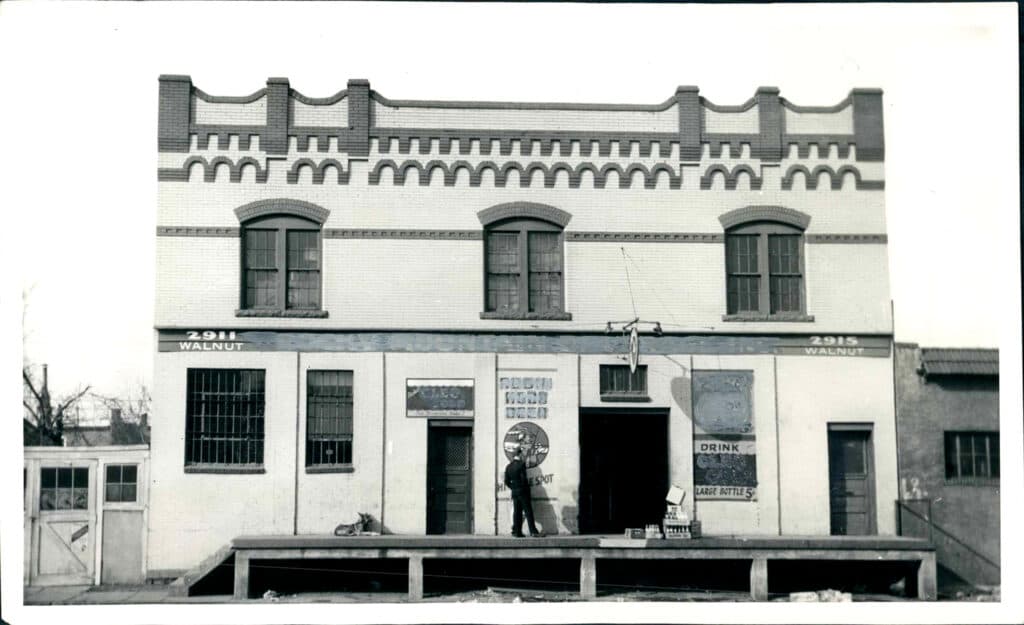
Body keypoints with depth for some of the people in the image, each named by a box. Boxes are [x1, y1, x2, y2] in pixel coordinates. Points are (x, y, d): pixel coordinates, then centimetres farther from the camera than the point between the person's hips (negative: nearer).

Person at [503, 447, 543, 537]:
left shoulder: (508, 467, 8)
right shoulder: (521, 464, -12)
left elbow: (507, 481, 8)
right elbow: (523, 479, -16)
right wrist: (527, 488, -2)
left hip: (514, 492, 6)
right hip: (523, 491, -6)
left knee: (517, 512, 7)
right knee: (528, 512, -4)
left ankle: (517, 532, 5)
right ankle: (533, 532, -6)